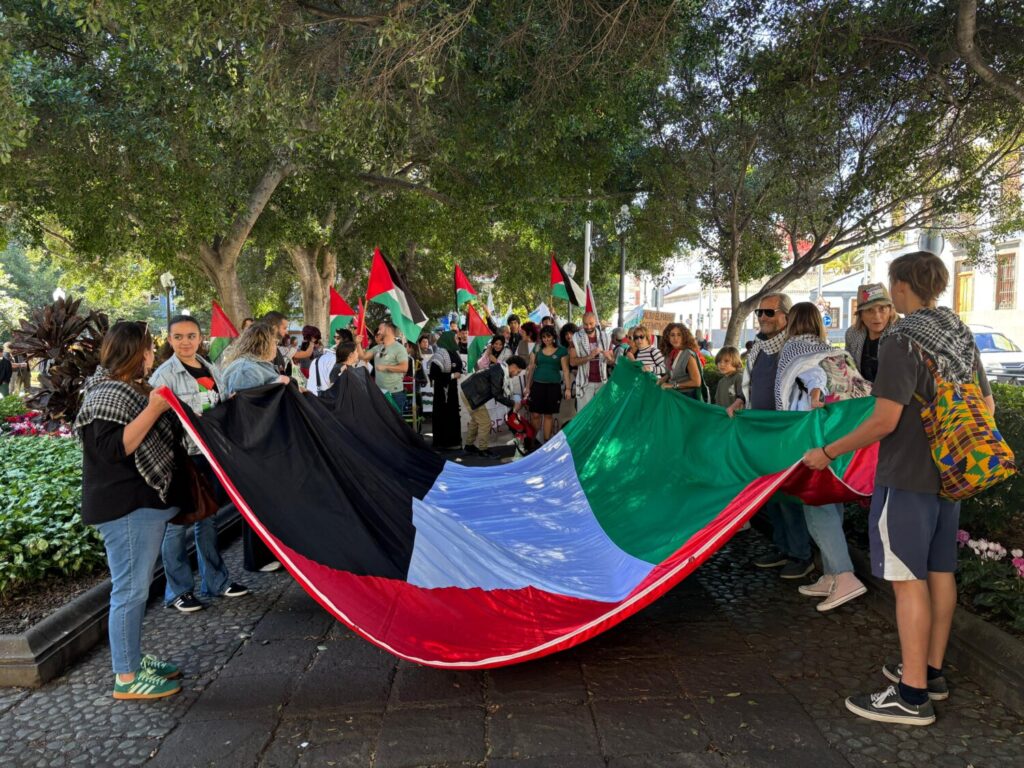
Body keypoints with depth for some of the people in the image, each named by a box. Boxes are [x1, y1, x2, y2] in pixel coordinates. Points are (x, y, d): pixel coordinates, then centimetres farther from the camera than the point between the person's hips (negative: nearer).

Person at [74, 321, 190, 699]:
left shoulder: (129, 390, 16)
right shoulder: (109, 395, -16)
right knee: (130, 590, -4)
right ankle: (127, 678, 5)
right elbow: (114, 448, -27)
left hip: (144, 503, 11)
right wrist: (154, 408, -28)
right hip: (126, 508, -11)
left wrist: (161, 410, 19)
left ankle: (133, 658, 29)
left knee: (136, 588, 17)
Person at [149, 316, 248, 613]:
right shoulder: (164, 375, -9)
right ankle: (178, 591, 16)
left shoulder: (212, 371, 10)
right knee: (177, 524, 2)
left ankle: (215, 581, 27)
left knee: (207, 519, 16)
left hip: (209, 454, 6)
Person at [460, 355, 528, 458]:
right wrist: (513, 404, -12)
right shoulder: (499, 372, -21)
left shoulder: (503, 371, 10)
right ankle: (482, 450, 9)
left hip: (469, 391, 10)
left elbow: (504, 392, 14)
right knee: (485, 422, -3)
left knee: (476, 420, 24)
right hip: (471, 394, -10)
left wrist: (513, 404, 9)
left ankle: (469, 446, 36)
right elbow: (497, 395, -20)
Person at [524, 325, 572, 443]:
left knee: (549, 414, 4)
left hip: (554, 385, -1)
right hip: (538, 384, 1)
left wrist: (568, 388, -5)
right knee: (535, 414, -3)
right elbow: (531, 368, 10)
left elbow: (565, 370, 0)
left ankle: (546, 441, 13)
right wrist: (527, 387, 8)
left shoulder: (561, 351, 1)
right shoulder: (537, 349, 7)